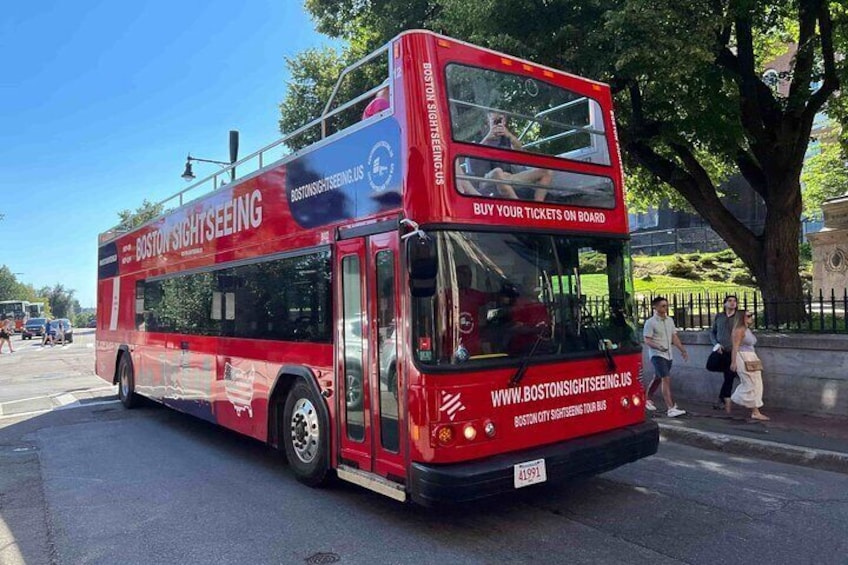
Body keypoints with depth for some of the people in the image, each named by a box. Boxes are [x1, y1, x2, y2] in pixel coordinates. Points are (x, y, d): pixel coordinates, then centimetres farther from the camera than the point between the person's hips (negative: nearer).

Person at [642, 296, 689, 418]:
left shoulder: (670, 320, 11)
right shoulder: (650, 322, -11)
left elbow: (674, 337, 16)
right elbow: (647, 340, -15)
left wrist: (682, 350, 12)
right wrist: (658, 347, -31)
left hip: (668, 355, 7)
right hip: (657, 355, -7)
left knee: (657, 378, 18)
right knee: (666, 379, -15)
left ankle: (647, 400, 36)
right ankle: (671, 408, -17)